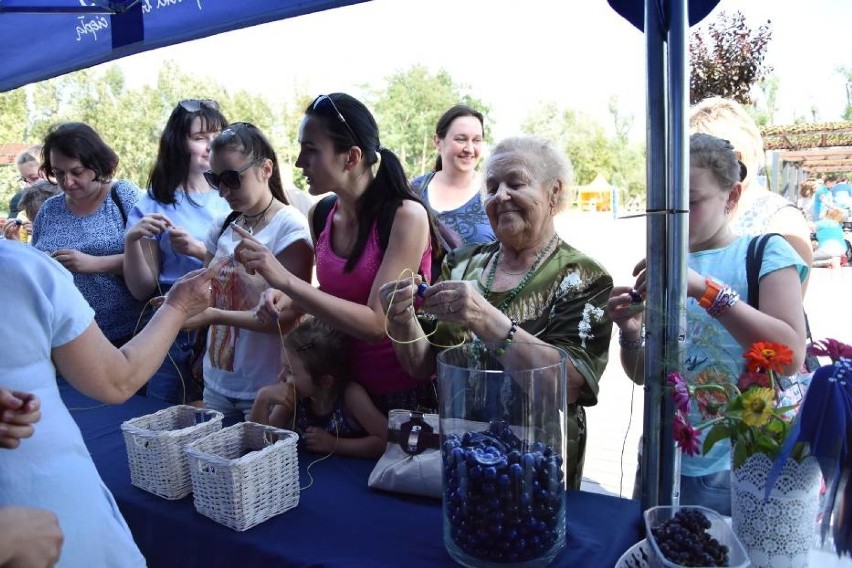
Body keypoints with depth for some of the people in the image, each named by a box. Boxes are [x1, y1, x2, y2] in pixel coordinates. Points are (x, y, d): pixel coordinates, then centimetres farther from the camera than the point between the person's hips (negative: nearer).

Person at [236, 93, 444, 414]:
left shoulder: (406, 215, -20)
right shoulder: (320, 214, -3)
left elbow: (376, 323, -25)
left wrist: (285, 280, -29)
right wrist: (290, 298, -7)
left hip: (409, 392, -5)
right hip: (352, 385, 6)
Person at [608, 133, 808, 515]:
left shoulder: (766, 253, -8)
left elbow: (791, 357, -23)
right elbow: (644, 375, 8)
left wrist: (705, 288, -31)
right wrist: (631, 335, -14)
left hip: (735, 469, -4)